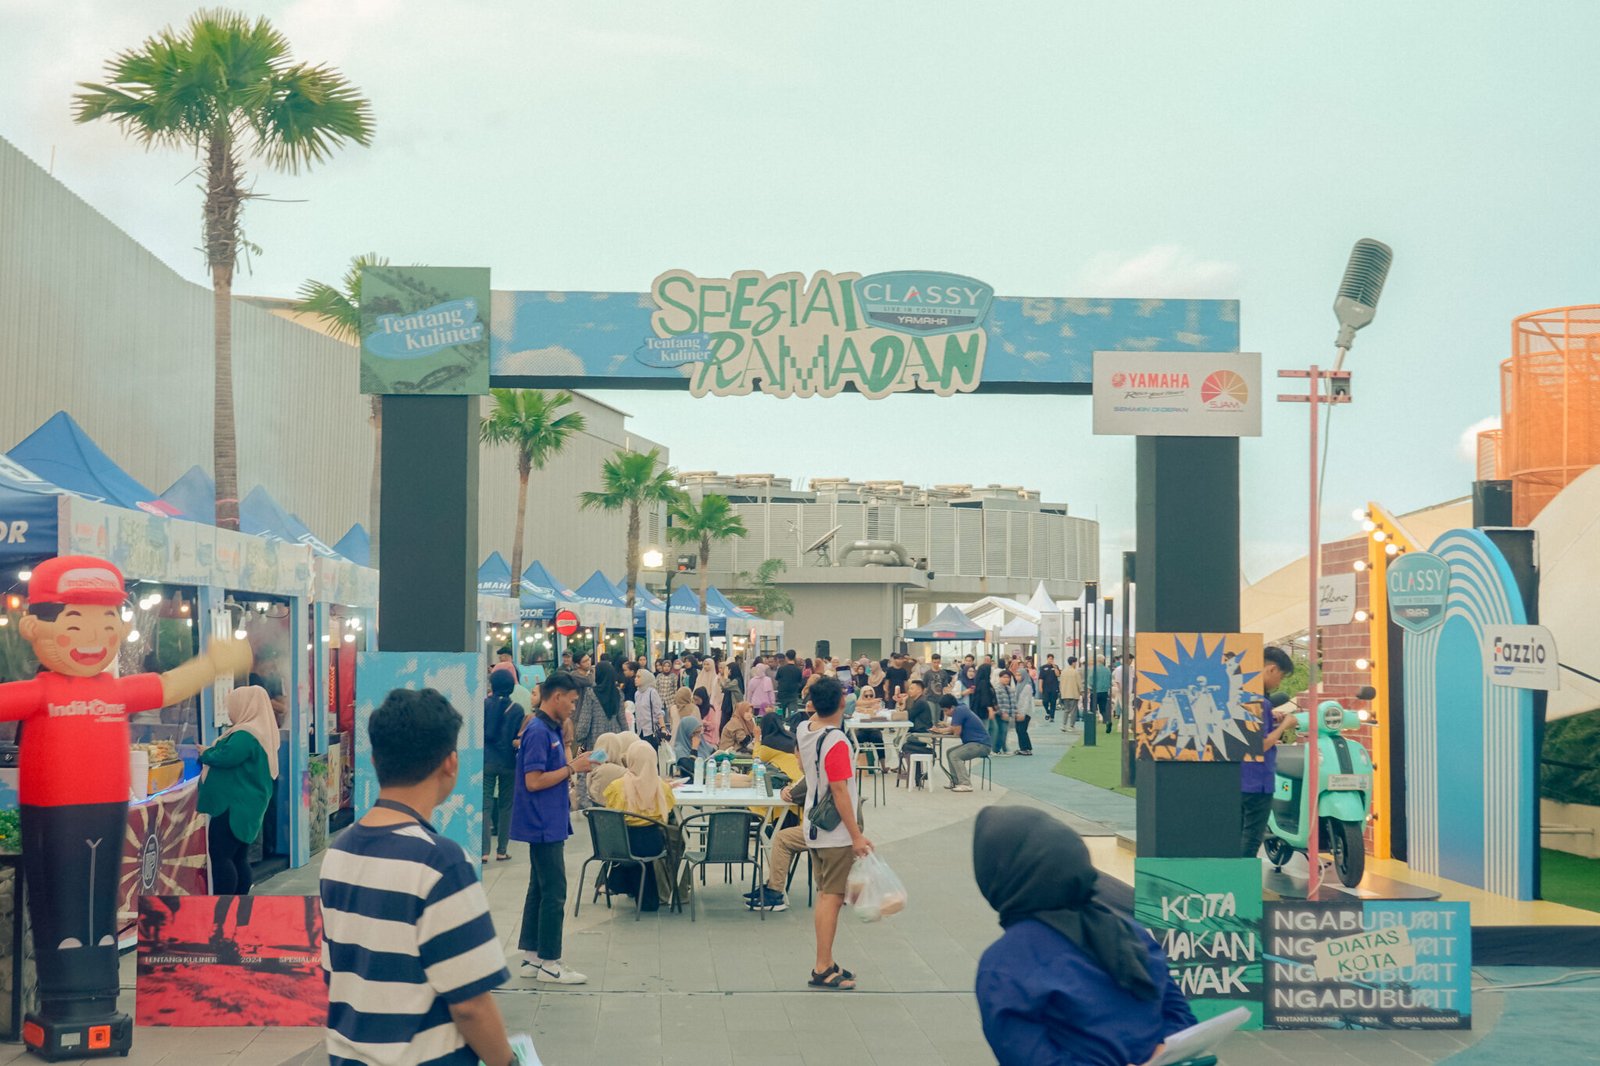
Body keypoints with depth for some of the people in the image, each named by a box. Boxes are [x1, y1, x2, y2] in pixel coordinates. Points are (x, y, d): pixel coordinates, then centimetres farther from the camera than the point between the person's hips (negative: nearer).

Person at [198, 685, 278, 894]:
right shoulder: (261, 732, 15)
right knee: (239, 858, 11)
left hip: (233, 806, -10)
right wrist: (211, 752, 8)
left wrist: (205, 754, -8)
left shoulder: (246, 735, -17)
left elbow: (225, 757, -26)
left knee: (220, 857, -8)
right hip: (244, 805, 10)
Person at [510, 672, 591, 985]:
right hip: (544, 826, -10)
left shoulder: (550, 730, 12)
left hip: (548, 825, 10)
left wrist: (574, 766, 6)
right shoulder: (538, 732, -18)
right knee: (554, 893, -5)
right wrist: (571, 768, -16)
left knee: (540, 890, 14)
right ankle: (549, 963, 1)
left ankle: (531, 957, 20)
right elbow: (533, 781, -22)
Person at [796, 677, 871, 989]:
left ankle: (825, 963, 22)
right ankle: (823, 969, 0)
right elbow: (840, 791, -23)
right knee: (832, 897, -3)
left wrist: (814, 712, 21)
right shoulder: (835, 741, -22)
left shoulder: (803, 730, 3)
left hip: (814, 829, 9)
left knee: (825, 895, 15)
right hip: (836, 833, -9)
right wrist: (856, 836, -18)